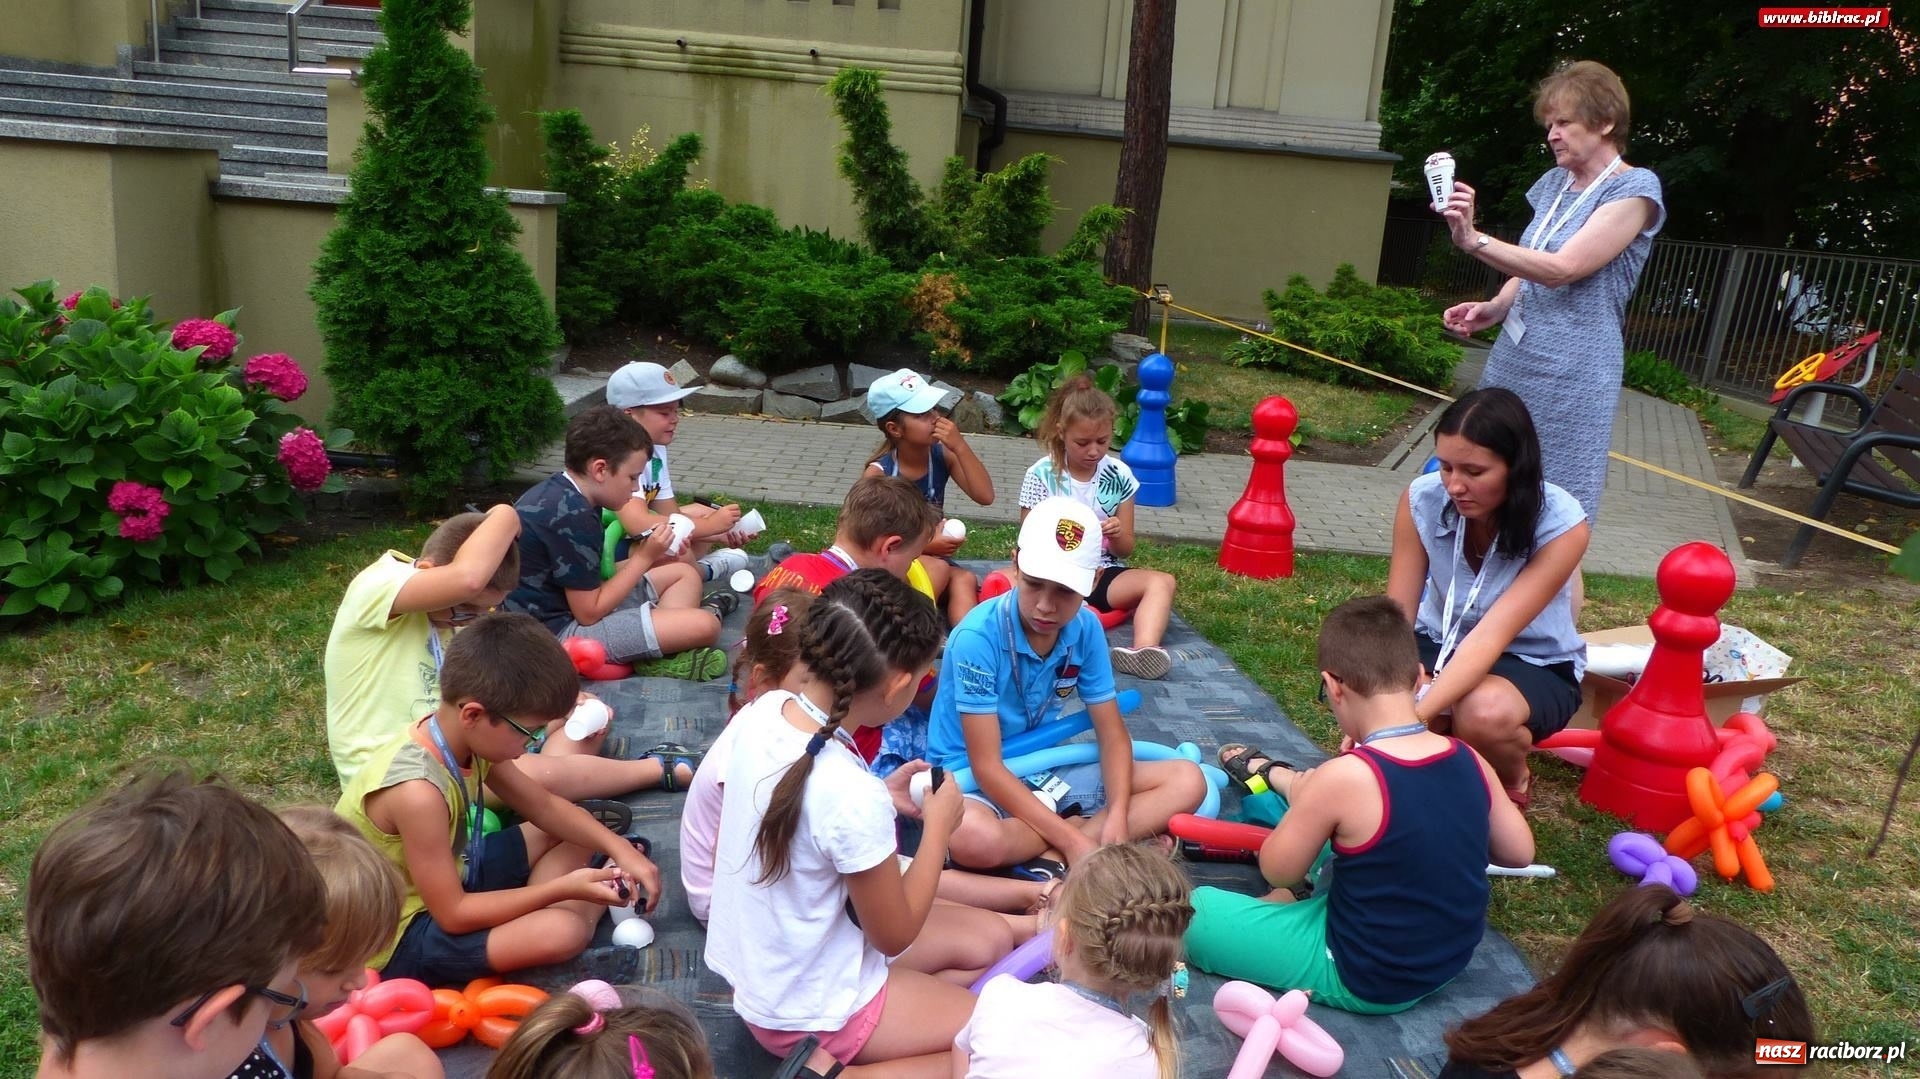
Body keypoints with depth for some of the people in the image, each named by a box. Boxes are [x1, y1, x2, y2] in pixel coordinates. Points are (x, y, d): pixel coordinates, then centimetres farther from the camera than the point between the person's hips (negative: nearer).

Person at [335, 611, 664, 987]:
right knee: (562, 931, -29)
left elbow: (544, 805, 5)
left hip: (446, 880, 9)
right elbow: (453, 914, -26)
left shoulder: (465, 736, -10)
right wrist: (563, 889, -22)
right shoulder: (418, 792, -35)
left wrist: (621, 850, -7)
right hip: (396, 938, -9)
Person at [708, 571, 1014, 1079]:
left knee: (992, 940, 17)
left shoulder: (762, 711, -13)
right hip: (810, 1008, -8)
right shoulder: (854, 796, -35)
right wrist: (938, 826, -7)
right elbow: (895, 936, -17)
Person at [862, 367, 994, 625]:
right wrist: (925, 546, -23)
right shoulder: (878, 472, -17)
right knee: (938, 568, -32)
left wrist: (960, 447, -23)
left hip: (931, 556, 4)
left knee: (965, 579, -27)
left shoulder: (943, 456, -6)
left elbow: (985, 496, -15)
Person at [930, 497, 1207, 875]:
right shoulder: (978, 637, -24)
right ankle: (1082, 831, -13)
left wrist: (1117, 819, -19)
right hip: (973, 781, -6)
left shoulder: (1086, 629, -6)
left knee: (1188, 781, -7)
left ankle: (1054, 856, -19)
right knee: (974, 838, -42)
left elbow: (1112, 732, -1)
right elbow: (986, 766, -23)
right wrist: (1072, 840, -27)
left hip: (1045, 771, 6)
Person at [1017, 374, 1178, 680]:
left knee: (1162, 581, -23)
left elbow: (1126, 549, 10)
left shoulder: (1118, 476, 5)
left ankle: (1143, 648, -50)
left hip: (1102, 573, 3)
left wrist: (1118, 535, -14)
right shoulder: (1042, 476, -3)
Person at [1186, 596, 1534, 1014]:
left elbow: (1279, 872, -13)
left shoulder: (1342, 778, -28)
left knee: (1190, 911, -3)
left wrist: (1301, 800, 4)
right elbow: (1518, 853, 6)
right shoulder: (1470, 760, -11)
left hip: (1363, 980, -7)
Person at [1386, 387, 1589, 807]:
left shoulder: (1562, 525, -26)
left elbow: (1490, 637, -35)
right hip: (1440, 645, 3)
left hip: (1536, 665, -2)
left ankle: (1513, 782, -1)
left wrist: (1410, 717, -47)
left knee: (1485, 713, -38)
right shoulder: (1422, 499, -18)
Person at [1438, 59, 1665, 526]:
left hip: (1569, 378, -7)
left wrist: (1474, 239, -29)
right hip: (1512, 363, 8)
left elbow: (1561, 269, -20)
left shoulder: (1634, 189, -8)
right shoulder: (1556, 182, 15)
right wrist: (1493, 309, 1)